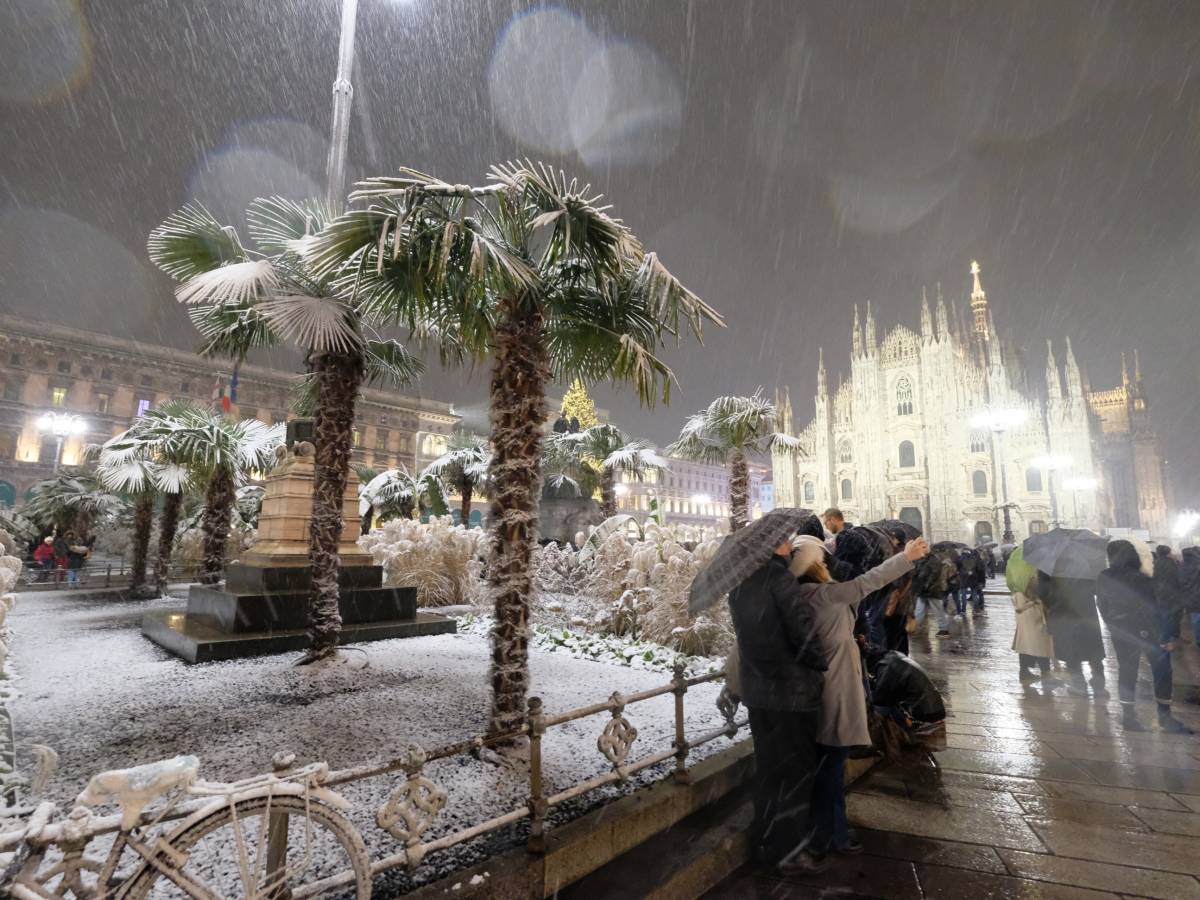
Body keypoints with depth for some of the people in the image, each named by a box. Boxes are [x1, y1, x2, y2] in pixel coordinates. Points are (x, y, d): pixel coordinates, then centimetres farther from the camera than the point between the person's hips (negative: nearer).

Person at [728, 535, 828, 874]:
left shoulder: (741, 582, 4)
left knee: (769, 765, 21)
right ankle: (788, 849, 23)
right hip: (790, 689, -7)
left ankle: (767, 840, 35)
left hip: (757, 688, 7)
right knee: (794, 768, 9)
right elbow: (803, 632, -18)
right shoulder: (779, 578, -20)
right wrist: (821, 668, 0)